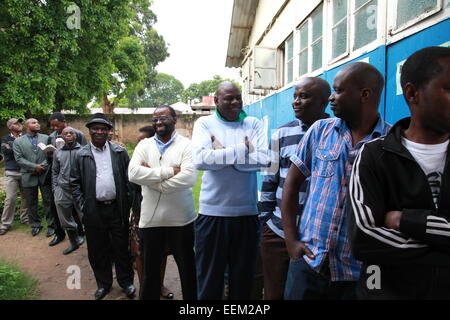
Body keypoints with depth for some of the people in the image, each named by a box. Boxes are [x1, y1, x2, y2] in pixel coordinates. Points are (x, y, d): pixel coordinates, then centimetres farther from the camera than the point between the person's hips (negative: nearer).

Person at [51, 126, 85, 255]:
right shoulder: (58, 153, 8)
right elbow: (54, 172, 16)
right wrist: (55, 189, 11)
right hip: (62, 191, 4)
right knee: (66, 221, 15)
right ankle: (74, 242, 34)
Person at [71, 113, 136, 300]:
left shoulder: (120, 152, 2)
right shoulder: (81, 155, 2)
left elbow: (129, 178, 3)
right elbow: (75, 182, 5)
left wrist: (128, 203, -2)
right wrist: (82, 204, -3)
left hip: (117, 208, 0)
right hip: (94, 211, 1)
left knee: (121, 248, 10)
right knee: (97, 250, 12)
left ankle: (126, 281, 28)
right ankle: (103, 283, 31)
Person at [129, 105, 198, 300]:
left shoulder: (186, 145, -6)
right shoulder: (144, 145, 4)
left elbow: (189, 177, -21)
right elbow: (133, 173, -12)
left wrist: (151, 177, -14)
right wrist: (168, 172, -18)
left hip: (181, 218, -2)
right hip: (150, 218, 3)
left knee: (187, 268, 15)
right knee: (150, 268, 19)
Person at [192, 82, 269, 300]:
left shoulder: (253, 124, 5)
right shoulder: (204, 123, 2)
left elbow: (264, 159, -11)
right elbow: (200, 159, -15)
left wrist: (222, 152, -11)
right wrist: (242, 151, -14)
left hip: (247, 212, 2)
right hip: (213, 211, -1)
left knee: (243, 277, 16)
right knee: (209, 278, 12)